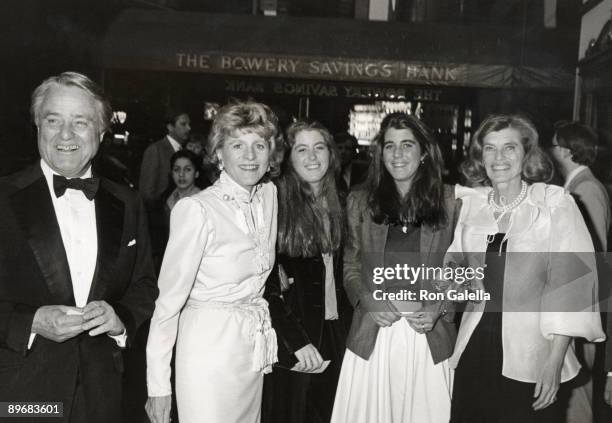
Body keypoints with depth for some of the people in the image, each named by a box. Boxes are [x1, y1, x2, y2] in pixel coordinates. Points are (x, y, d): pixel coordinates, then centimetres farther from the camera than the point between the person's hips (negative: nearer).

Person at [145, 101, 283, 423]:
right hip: (210, 351, -6)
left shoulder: (269, 195, 3)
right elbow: (169, 299, -14)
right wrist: (158, 384, -13)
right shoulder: (196, 209, -17)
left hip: (255, 348, 6)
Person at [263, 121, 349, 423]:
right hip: (289, 335, -5)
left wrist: (345, 324, 4)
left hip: (333, 333, 6)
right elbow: (265, 281, -16)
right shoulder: (276, 203, -14)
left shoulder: (336, 203, 5)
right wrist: (297, 340, -19)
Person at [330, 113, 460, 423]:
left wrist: (438, 308, -11)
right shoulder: (360, 202, 7)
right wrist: (370, 302, -9)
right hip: (373, 334, 1)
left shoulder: (449, 203, 3)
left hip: (429, 335, 0)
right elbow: (350, 265, 7)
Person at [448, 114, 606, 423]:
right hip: (474, 351, 3)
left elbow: (571, 282, -12)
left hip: (531, 363, -3)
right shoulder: (469, 203, 2)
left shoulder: (555, 203, -8)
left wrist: (554, 362, -16)